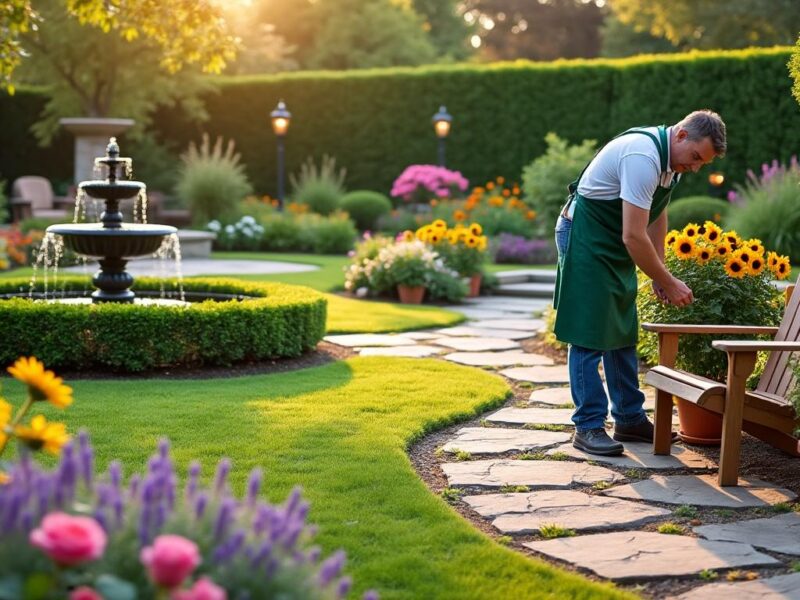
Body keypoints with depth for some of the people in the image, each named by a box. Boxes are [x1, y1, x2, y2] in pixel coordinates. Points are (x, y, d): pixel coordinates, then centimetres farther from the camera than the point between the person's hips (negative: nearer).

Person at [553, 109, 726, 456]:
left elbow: (656, 215, 14)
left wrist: (660, 274, 8)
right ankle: (588, 427, -4)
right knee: (589, 336, -9)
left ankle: (629, 420, 19)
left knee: (622, 333, 12)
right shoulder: (644, 157, -29)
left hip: (615, 245, 10)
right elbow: (634, 236, -30)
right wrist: (668, 283, -20)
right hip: (584, 237, -10)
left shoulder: (671, 157, 3)